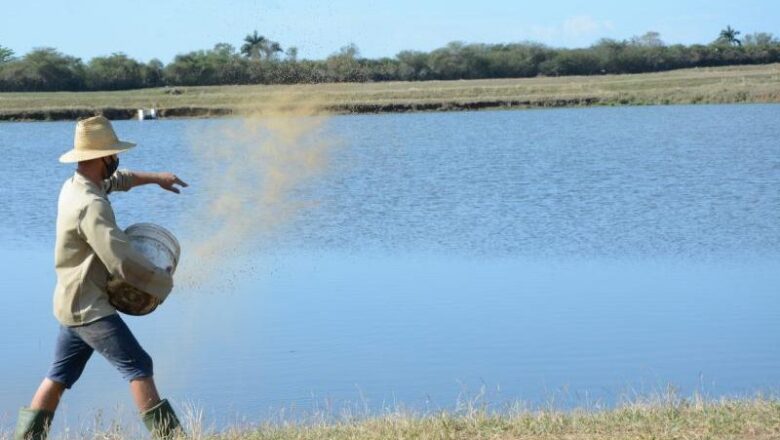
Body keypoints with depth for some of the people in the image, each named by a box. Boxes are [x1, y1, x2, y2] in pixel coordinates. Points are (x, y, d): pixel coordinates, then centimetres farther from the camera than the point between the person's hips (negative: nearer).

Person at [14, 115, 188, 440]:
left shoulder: (73, 186, 6)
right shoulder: (91, 206, -24)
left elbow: (116, 180, 30)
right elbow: (122, 261, -27)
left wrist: (155, 178, 25)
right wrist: (163, 282, -14)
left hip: (73, 304, 10)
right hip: (89, 307, -10)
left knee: (59, 376, 15)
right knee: (138, 366, -7)